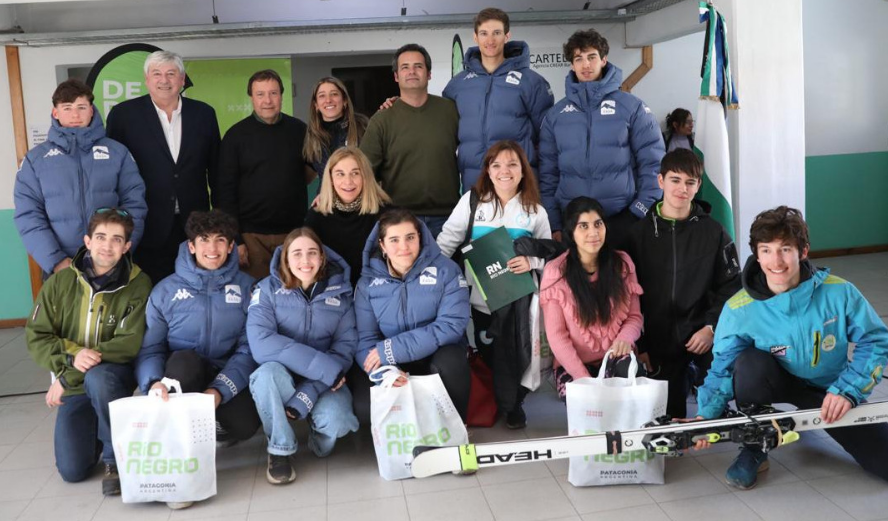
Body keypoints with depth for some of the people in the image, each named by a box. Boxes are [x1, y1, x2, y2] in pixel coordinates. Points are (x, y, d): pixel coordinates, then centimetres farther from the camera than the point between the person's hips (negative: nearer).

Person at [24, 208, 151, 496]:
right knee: (72, 470, -9)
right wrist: (70, 358, -23)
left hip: (113, 375, -2)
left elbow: (129, 343, -17)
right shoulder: (61, 282, -4)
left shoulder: (138, 285, -12)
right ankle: (95, 431, 26)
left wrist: (68, 378, -19)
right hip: (74, 386, 2)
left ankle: (117, 457, -16)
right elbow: (35, 336, -2)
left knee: (97, 376, -38)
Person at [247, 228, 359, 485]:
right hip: (283, 377, 0)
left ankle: (320, 439, 9)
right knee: (268, 373, -34)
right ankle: (280, 449, -9)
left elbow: (346, 347, -10)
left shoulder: (339, 290, -3)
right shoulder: (268, 289, -7)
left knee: (335, 421, -30)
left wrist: (305, 397, -23)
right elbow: (261, 343, -21)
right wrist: (324, 366, -29)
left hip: (324, 383, 1)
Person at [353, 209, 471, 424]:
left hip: (437, 356, -1)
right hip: (391, 364, 2)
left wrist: (393, 349, -24)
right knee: (365, 406, -25)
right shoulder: (368, 282, -2)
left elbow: (452, 325, -19)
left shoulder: (445, 270, -10)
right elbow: (365, 340, -6)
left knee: (450, 361, -35)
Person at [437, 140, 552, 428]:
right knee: (486, 352, 10)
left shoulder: (535, 211, 1)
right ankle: (490, 399, 37)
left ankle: (512, 402, 28)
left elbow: (549, 253, 4)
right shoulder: (471, 201, 0)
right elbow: (446, 242, -2)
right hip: (480, 296, 1)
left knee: (513, 349, 1)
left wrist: (531, 262, -17)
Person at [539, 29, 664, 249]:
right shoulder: (555, 114, 9)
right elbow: (547, 172, 8)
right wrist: (553, 224, 1)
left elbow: (652, 163, 1)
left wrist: (641, 212, -7)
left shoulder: (631, 106, 3)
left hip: (622, 219, -2)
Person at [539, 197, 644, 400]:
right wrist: (584, 378, -19)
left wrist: (625, 338, -19)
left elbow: (634, 316, 6)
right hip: (573, 365, -2)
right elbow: (556, 335, -9)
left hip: (617, 359, 2)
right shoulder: (555, 271, -8)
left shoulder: (622, 263, 2)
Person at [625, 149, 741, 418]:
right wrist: (639, 347, -3)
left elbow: (730, 286, 3)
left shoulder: (713, 232, 0)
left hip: (702, 336, 0)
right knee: (670, 417, 1)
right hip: (658, 341, 0)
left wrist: (712, 327, -11)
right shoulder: (639, 233, 0)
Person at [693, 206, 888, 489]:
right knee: (749, 364, -34)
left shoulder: (839, 293, -19)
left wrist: (847, 391, -25)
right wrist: (706, 415, -31)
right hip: (781, 384, 0)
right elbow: (723, 370, -15)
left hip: (833, 393, 1)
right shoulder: (739, 309, -21)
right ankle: (752, 450, -12)